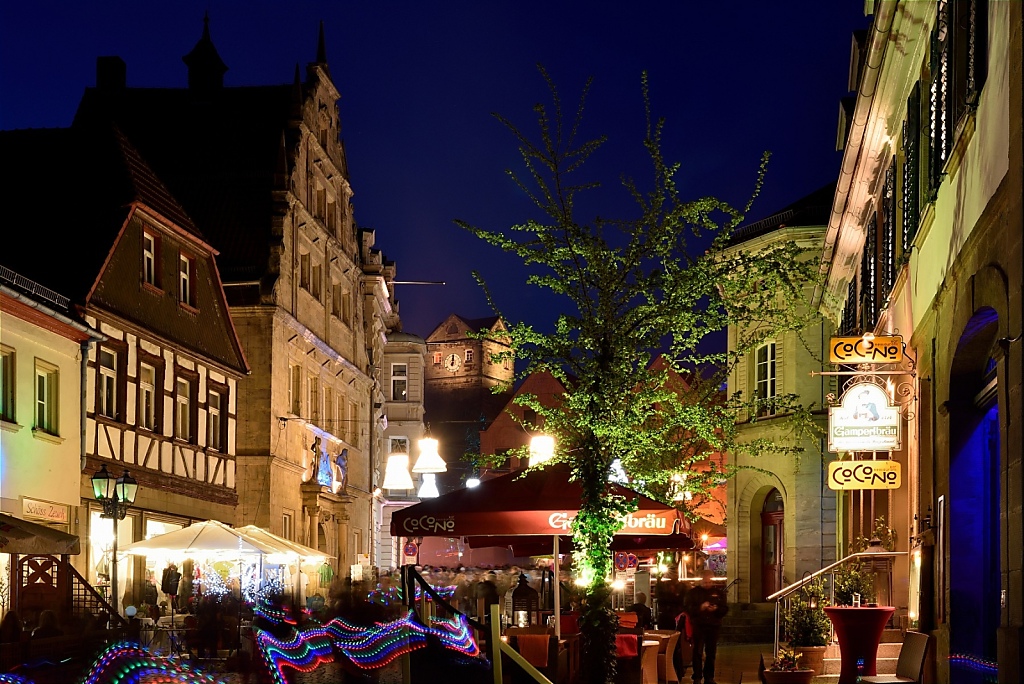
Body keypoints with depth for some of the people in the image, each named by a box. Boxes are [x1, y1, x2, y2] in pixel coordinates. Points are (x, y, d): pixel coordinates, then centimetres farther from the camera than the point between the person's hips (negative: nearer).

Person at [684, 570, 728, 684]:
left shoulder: (719, 592, 9)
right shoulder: (693, 592, 4)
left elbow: (725, 609, 6)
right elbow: (688, 609, -4)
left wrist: (716, 609, -14)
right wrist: (700, 608, -21)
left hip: (714, 626, 2)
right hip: (698, 626, -2)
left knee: (711, 653, 7)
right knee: (698, 653, -6)